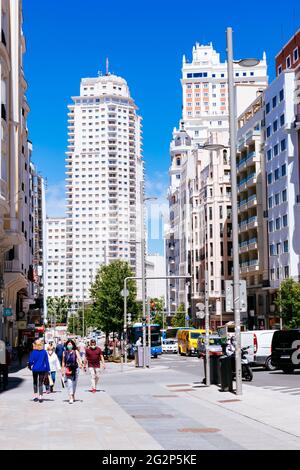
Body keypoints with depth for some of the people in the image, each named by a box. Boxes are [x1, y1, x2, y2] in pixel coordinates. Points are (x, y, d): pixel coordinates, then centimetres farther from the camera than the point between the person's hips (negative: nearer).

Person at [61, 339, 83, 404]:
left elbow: (79, 358, -15)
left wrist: (80, 364, -33)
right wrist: (62, 370, 12)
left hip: (75, 369, 0)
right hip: (68, 370, 0)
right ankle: (71, 398, -15)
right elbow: (63, 362, 12)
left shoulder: (75, 352, 0)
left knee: (74, 383, 10)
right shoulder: (64, 352, 5)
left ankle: (73, 395, 30)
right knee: (69, 383, -10)